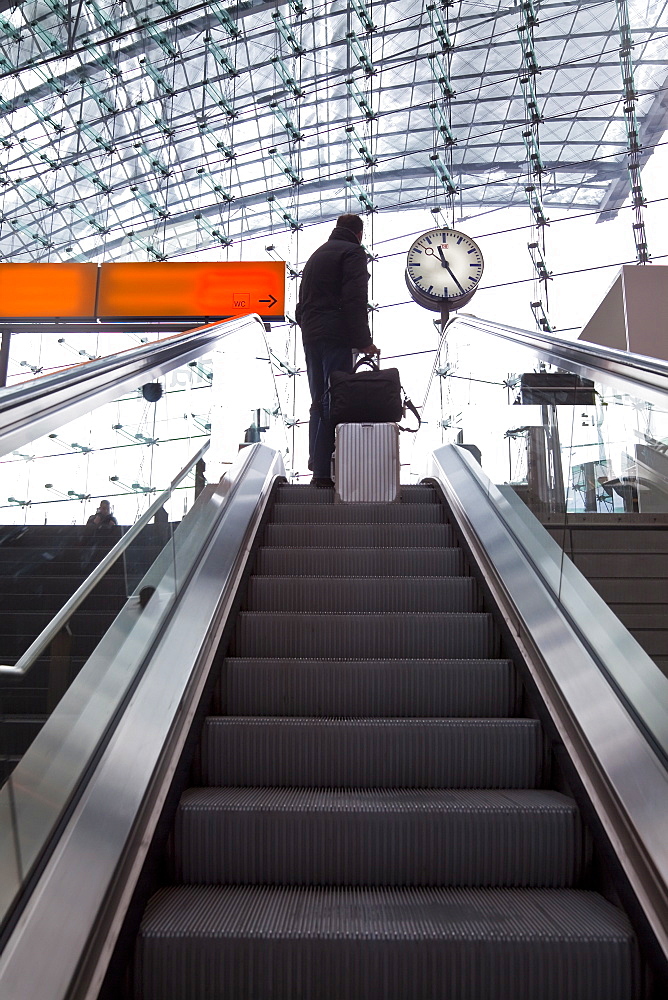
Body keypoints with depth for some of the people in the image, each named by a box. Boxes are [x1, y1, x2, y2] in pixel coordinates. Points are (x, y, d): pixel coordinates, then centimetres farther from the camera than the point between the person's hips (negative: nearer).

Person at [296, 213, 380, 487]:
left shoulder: (316, 254, 25)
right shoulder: (352, 252, -1)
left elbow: (302, 301, 24)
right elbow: (355, 301, -14)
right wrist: (364, 341, -13)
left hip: (310, 337, 9)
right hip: (336, 337, -8)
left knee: (319, 402, 13)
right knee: (333, 403, -10)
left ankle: (316, 464, 16)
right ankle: (324, 472, -14)